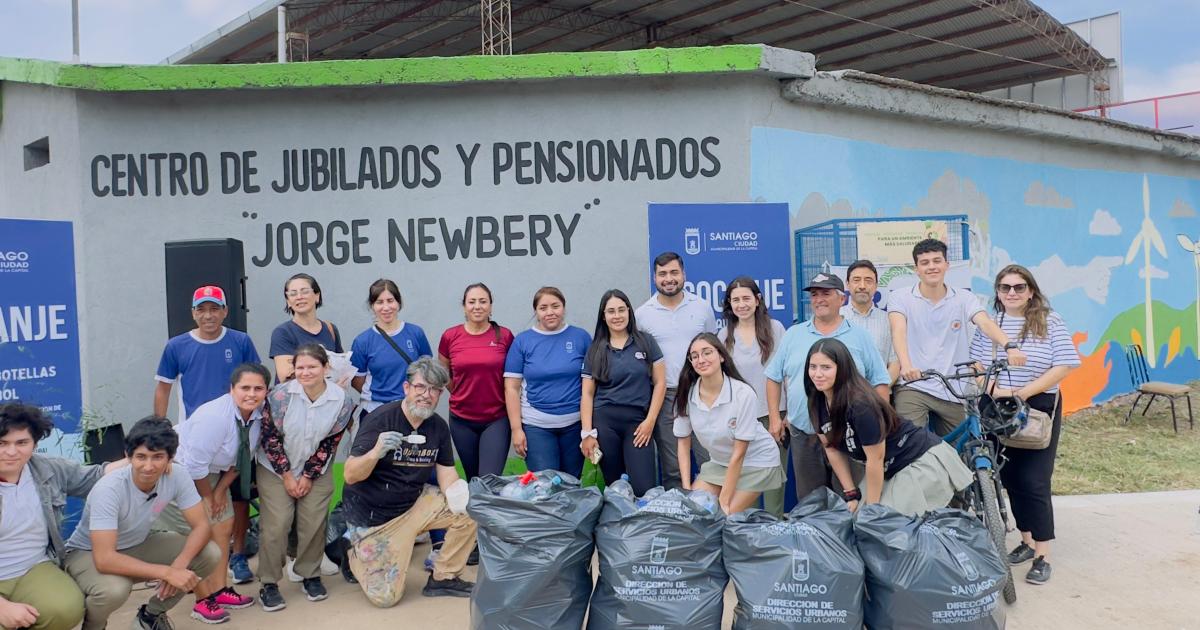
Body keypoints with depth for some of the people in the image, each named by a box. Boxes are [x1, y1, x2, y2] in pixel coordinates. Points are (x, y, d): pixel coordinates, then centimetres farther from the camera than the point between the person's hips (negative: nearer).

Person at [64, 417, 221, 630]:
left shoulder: (177, 475, -21)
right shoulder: (109, 489, -33)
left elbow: (201, 526, -15)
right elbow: (104, 559, -38)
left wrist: (179, 564, -33)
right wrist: (167, 572, -40)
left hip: (137, 545, 5)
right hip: (89, 553, -5)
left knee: (209, 555, -15)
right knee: (113, 589, -37)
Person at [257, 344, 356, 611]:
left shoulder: (341, 400, -14)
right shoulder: (280, 395, -19)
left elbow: (331, 442, -6)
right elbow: (270, 436, -12)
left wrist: (309, 476, -7)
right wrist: (287, 475, -10)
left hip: (315, 472, 2)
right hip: (276, 469, -2)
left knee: (314, 524, 2)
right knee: (275, 526, -6)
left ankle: (310, 575, 21)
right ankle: (269, 583, 7)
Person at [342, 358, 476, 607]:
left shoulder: (438, 426, -5)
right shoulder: (380, 420, -21)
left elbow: (446, 471, 1)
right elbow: (351, 476, -22)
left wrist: (455, 494, -22)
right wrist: (377, 452, -43)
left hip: (415, 503, 5)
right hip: (373, 515, -5)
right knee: (384, 596, -4)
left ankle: (443, 578, 4)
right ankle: (354, 551, 25)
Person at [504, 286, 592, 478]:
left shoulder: (581, 337, 2)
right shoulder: (522, 341, 1)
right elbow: (511, 388, 0)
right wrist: (516, 429, -6)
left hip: (575, 423, 1)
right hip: (536, 426, -1)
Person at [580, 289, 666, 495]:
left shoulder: (645, 342, 6)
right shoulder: (595, 350, 8)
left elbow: (660, 382, 5)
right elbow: (587, 394, 6)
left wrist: (650, 421, -4)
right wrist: (587, 433, -3)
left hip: (638, 421, -1)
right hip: (604, 421, 1)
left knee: (643, 488, -9)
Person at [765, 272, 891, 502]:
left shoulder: (859, 336, 5)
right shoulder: (793, 335, 9)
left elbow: (879, 382, 4)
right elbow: (774, 378, 11)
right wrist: (775, 418, 5)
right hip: (803, 434, 2)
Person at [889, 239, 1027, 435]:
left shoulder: (964, 298, 6)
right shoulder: (900, 297, 0)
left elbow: (986, 324, -10)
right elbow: (898, 331, -17)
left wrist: (1010, 346, -31)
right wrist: (906, 365, -36)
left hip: (953, 393, 3)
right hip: (913, 388, -3)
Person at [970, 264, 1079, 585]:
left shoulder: (1049, 322, -2)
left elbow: (1063, 366, -9)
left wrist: (1024, 392, -16)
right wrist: (996, 391, -17)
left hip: (1039, 409, -3)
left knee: (1034, 482, -6)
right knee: (1011, 480, 11)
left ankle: (1042, 556, 3)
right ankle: (1026, 541, 28)